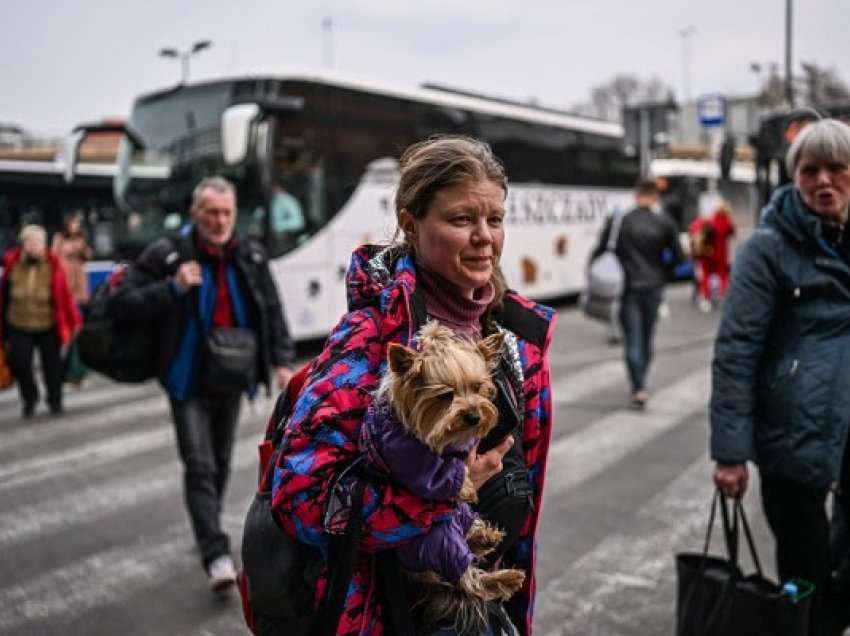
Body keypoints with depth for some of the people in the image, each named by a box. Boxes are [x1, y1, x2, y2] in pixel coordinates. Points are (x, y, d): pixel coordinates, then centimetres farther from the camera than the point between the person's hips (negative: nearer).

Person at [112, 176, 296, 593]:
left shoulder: (251, 257, 1)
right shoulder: (167, 255, -10)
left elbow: (272, 311, 8)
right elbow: (123, 304, -10)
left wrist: (282, 360, 0)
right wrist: (173, 287, -22)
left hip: (232, 379, 4)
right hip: (189, 382, -4)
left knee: (221, 461, 17)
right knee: (200, 465, -11)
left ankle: (207, 530, 39)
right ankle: (217, 556, -11)